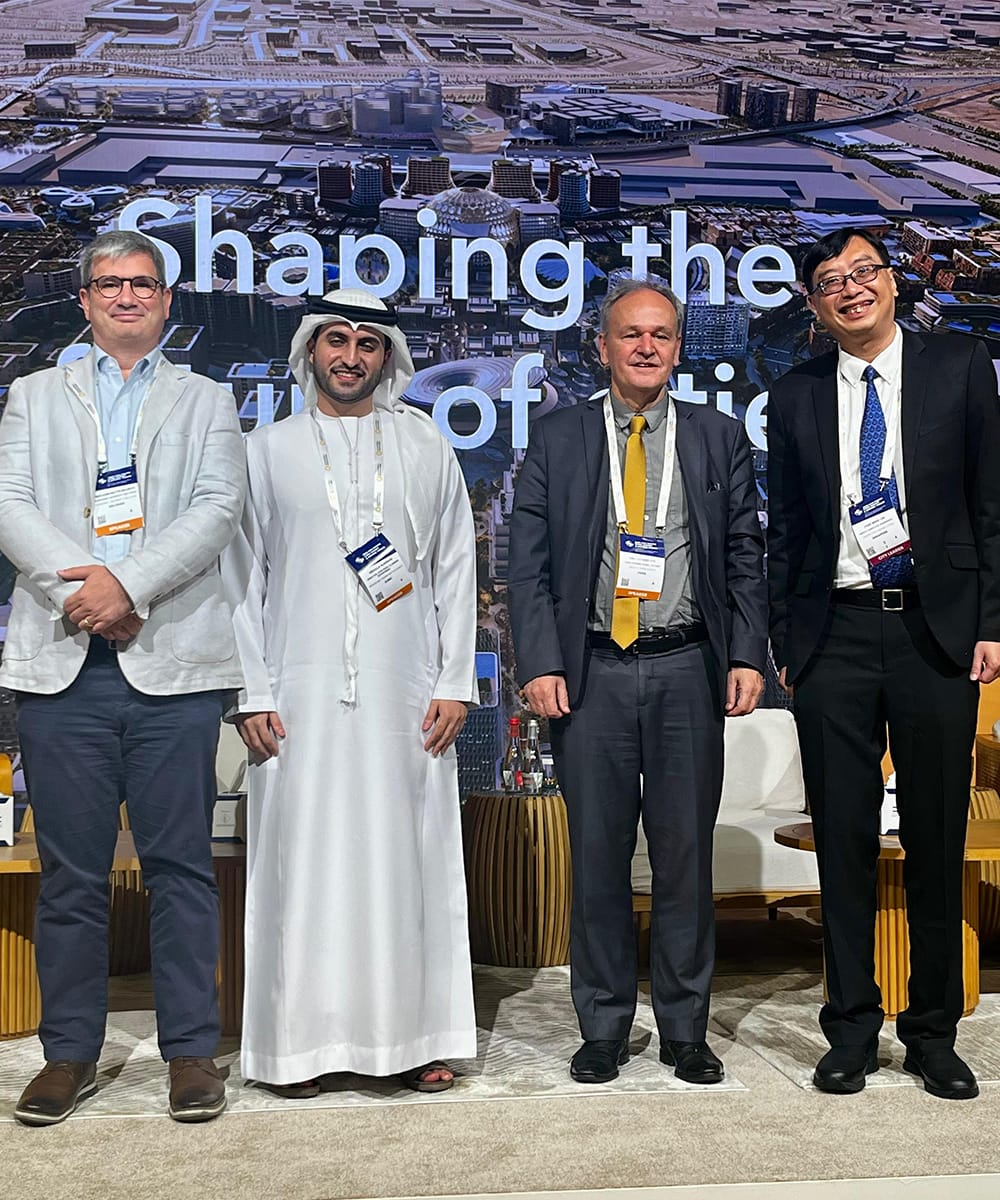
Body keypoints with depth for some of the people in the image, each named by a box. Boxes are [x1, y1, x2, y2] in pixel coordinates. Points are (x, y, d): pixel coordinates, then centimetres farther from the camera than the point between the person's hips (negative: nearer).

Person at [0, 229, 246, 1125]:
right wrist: (80, 586, -12)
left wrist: (128, 584, -14)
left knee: (180, 864, 1)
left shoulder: (206, 402, 15)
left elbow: (218, 508, -1)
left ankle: (192, 1049, 12)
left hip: (174, 664, -1)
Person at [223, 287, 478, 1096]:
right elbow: (242, 578, 6)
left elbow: (455, 571, 8)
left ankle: (410, 1036, 13)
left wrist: (454, 684, 0)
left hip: (407, 696, 1)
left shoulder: (427, 448, 10)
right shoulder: (268, 451, 9)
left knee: (407, 858, 3)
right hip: (302, 695, 0)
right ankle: (300, 1042, 10)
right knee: (302, 862, 0)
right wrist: (253, 692, -2)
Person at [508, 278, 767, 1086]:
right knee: (598, 855, 5)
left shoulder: (721, 438, 9)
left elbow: (746, 557, 7)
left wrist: (748, 656, -4)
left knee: (686, 853, 7)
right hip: (592, 671, 0)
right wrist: (541, 663, -8)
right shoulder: (557, 440, 6)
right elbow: (529, 563, 2)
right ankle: (604, 1028, 19)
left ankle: (685, 1028, 20)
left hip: (688, 670, 1)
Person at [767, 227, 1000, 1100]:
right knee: (844, 839, 6)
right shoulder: (796, 396, 10)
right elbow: (784, 530, 11)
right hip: (836, 634, 1)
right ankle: (852, 1027, 19)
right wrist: (783, 642, 6)